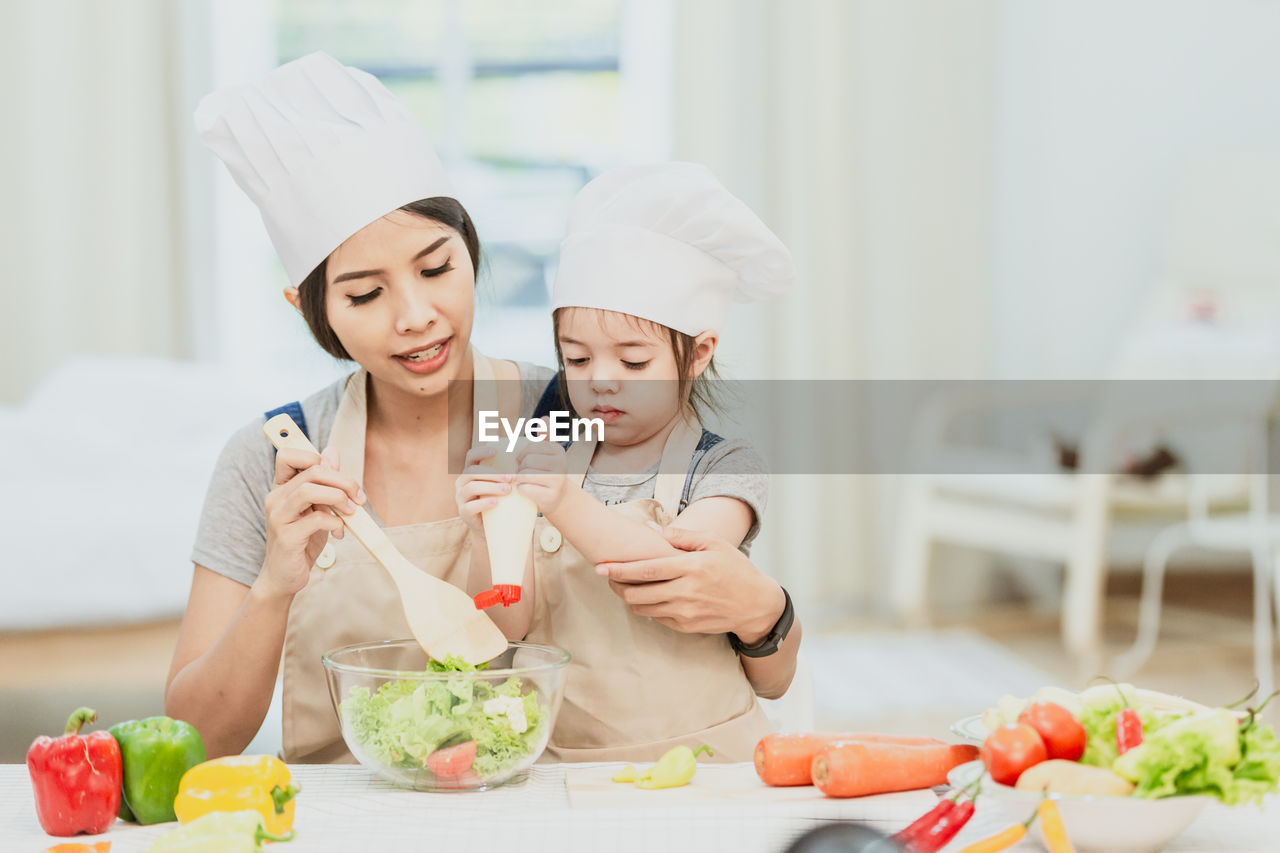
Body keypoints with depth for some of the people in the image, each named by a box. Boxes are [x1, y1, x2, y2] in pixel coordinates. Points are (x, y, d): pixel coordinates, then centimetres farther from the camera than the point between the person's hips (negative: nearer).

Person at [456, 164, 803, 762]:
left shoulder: (725, 469, 0)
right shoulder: (551, 469, 7)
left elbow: (676, 572, -17)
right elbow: (510, 627, 2)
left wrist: (571, 509, -29)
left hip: (701, 755, -2)